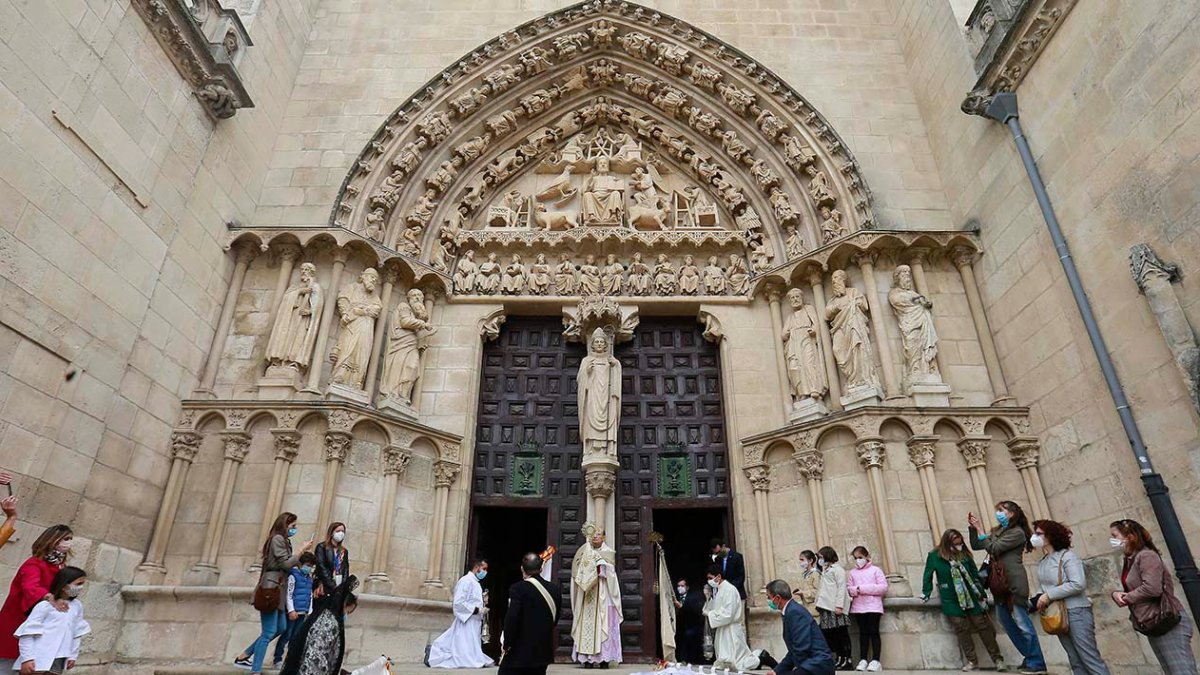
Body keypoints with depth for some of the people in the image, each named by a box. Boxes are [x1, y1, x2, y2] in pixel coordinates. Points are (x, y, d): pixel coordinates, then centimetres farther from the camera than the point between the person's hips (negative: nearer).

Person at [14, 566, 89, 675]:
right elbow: (27, 632, -11)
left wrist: (73, 655, 13)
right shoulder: (45, 605, -10)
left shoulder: (77, 606, 9)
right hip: (38, 661, -5)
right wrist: (27, 658, -16)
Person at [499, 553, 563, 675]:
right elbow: (555, 619, 8)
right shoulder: (555, 589, 2)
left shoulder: (518, 588, -14)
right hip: (543, 651, 5)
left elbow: (511, 619, -20)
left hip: (519, 652, -5)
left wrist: (507, 644, -8)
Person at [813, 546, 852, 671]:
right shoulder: (825, 571, 22)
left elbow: (841, 588, -11)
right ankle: (838, 658, 12)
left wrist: (839, 605, -19)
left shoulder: (837, 569, -2)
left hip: (836, 608, -8)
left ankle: (846, 659, 4)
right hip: (826, 608, 8)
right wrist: (819, 607, 13)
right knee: (827, 632, 4)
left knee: (841, 632, -2)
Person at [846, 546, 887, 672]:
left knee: (874, 632, -2)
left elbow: (883, 587, -9)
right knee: (863, 633, 7)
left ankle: (876, 660, 1)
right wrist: (856, 590, -17)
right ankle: (863, 660, 9)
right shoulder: (852, 572, 11)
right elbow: (848, 589, 7)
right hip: (858, 607, 3)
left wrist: (864, 588, -14)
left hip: (873, 606, -3)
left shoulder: (875, 570, 1)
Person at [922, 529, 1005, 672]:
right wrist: (926, 594, -1)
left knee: (983, 626, 3)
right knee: (961, 630, -1)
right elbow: (928, 576, 0)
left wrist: (982, 593, 6)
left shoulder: (964, 554, 1)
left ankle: (997, 659, 14)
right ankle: (972, 660, 10)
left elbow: (975, 574, 7)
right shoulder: (935, 556, -7)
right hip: (951, 601, -2)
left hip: (971, 597, 2)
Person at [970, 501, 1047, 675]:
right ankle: (1030, 657, 23)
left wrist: (980, 529, -12)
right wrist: (973, 527, 5)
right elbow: (976, 545, 14)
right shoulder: (997, 532, 14)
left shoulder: (1017, 532, -10)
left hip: (1014, 582, -8)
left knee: (1022, 622, -4)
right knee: (1005, 620, 12)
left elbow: (994, 549, -16)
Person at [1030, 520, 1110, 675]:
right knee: (1076, 662, 11)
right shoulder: (1042, 562, 11)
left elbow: (1078, 584, -21)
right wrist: (1040, 599, -6)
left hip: (1076, 613, -8)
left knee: (1090, 660, -7)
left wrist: (1049, 595, -20)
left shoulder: (1067, 555, -11)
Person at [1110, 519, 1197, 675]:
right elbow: (1130, 591, 17)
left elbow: (1152, 588, -25)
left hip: (1169, 623, -10)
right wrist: (1116, 594, -5)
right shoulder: (1129, 560, 14)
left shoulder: (1146, 555, -13)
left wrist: (1126, 598, -12)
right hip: (1153, 626, 10)